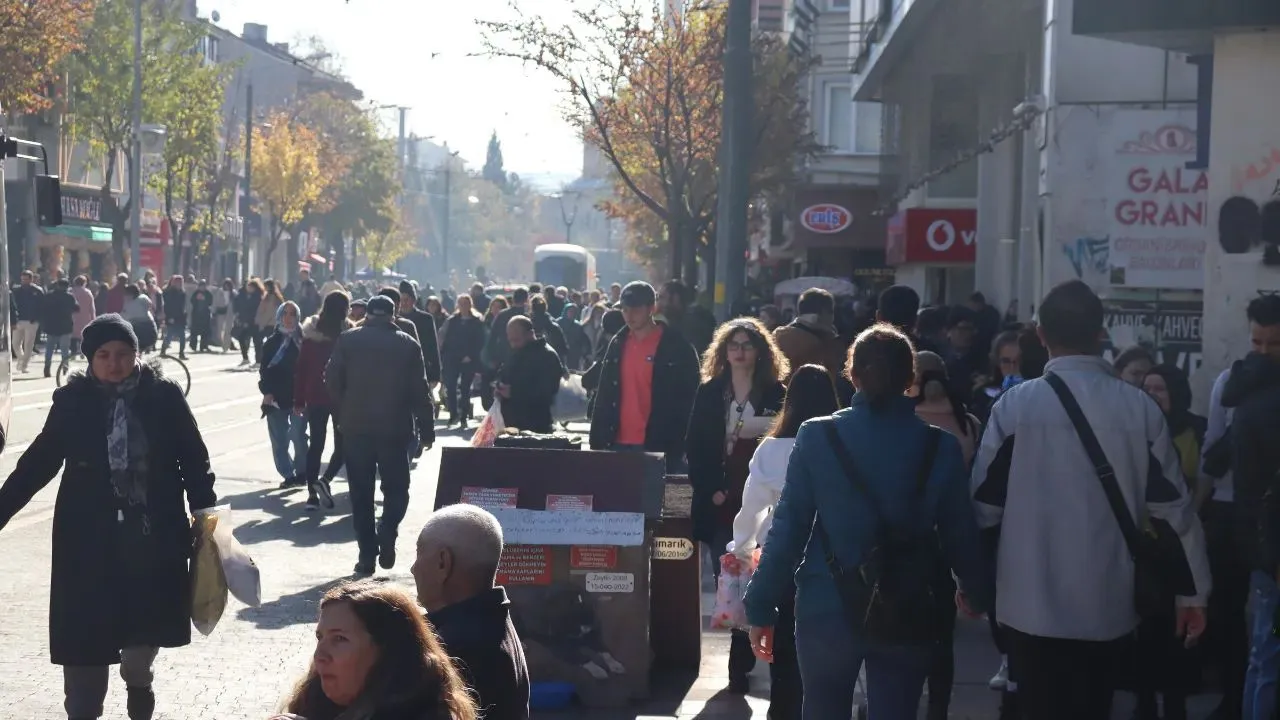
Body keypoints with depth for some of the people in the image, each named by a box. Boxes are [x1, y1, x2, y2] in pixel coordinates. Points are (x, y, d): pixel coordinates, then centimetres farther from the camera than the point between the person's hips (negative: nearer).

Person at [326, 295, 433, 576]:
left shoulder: (348, 340, 2)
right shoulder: (408, 345, 1)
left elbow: (332, 381, -3)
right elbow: (419, 391, 0)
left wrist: (342, 415, 8)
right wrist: (425, 429, 5)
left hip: (355, 428, 1)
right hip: (394, 429, -1)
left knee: (361, 494, 7)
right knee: (396, 489, 11)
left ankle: (367, 554, 5)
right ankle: (386, 537, -12)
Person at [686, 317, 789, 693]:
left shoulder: (776, 394, 2)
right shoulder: (709, 392, 7)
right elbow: (695, 447, 6)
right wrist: (709, 489, -6)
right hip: (720, 503, 2)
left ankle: (740, 663, 4)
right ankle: (744, 655, 13)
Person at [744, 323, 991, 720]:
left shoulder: (817, 436, -6)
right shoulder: (940, 447, -3)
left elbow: (788, 527, -6)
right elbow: (959, 535, 1)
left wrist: (762, 607, 0)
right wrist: (980, 595, 19)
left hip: (827, 611, 0)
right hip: (905, 615, 0)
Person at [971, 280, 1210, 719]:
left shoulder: (1015, 406, -8)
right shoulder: (1140, 409, -2)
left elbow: (984, 504, -5)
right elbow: (1171, 507, 0)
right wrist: (1193, 592, 9)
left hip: (1033, 606, -2)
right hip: (1110, 607, 2)